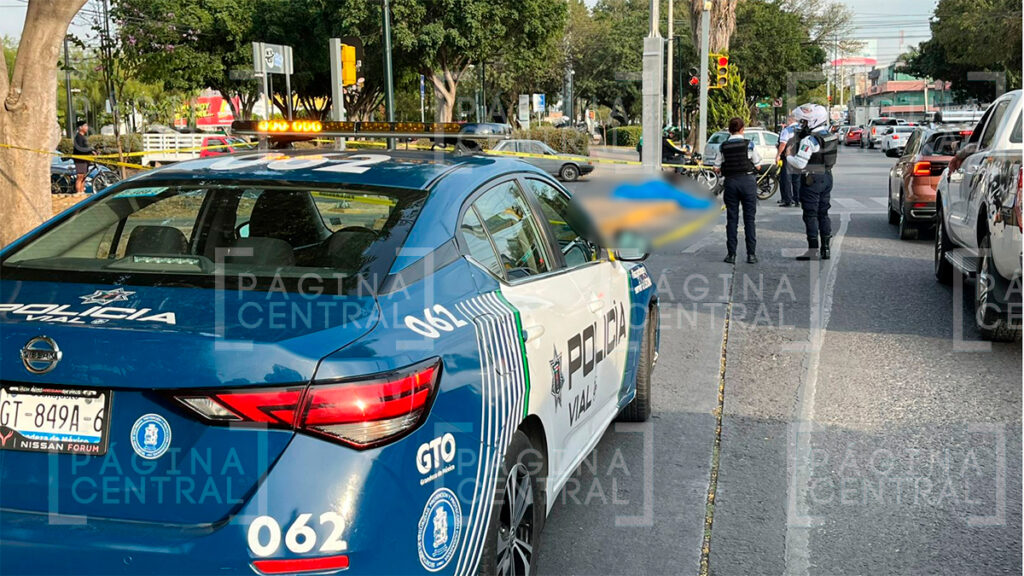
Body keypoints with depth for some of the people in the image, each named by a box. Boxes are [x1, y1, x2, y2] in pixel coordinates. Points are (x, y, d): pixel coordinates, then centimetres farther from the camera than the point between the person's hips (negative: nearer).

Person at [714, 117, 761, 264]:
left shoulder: (723, 146, 1)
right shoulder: (748, 144, -4)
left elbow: (717, 168, 2)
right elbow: (757, 165, 0)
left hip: (730, 181, 2)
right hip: (747, 180, -1)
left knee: (731, 219, 7)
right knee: (749, 219, 3)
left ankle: (731, 254, 5)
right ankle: (751, 254, 1)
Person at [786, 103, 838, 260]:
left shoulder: (810, 140, -20)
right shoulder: (830, 137, 9)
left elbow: (800, 163, -24)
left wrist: (789, 157, -4)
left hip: (812, 180, -8)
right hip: (827, 177, 8)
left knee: (810, 215, -2)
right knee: (823, 214, 14)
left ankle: (813, 250, -2)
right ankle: (826, 248, 17)